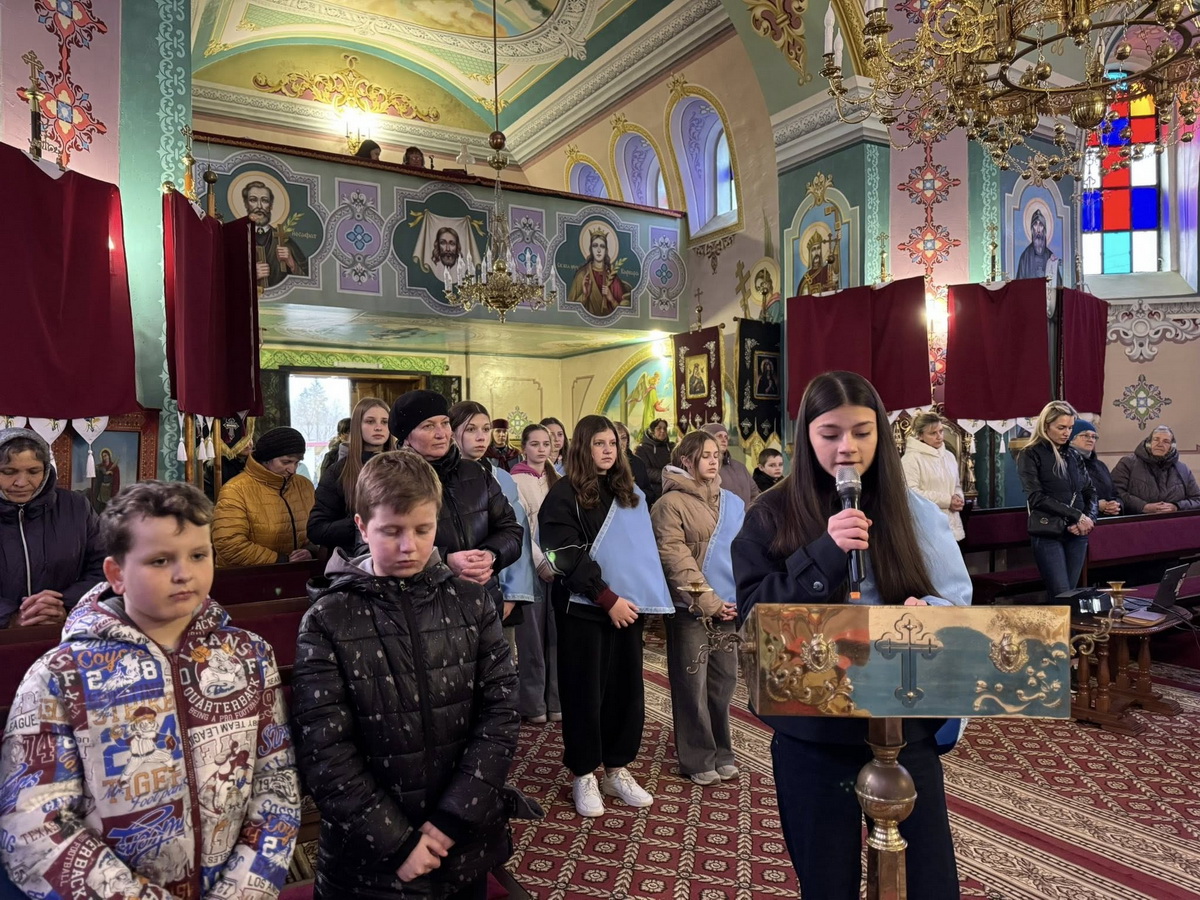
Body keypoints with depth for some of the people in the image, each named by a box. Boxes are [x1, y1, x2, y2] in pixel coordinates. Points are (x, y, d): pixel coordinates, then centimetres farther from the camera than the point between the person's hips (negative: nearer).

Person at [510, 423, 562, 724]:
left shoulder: (555, 479, 12)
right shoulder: (517, 481, -6)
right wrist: (541, 562, -15)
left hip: (558, 563, 5)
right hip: (531, 565, -5)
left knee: (557, 633, 9)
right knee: (532, 635, 1)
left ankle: (555, 699, 20)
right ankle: (533, 703, 13)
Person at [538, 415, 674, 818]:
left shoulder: (630, 493, 13)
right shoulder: (565, 493, -6)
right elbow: (568, 557, -14)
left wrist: (644, 598, 6)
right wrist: (608, 598, -17)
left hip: (628, 606, 5)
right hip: (583, 608, -5)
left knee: (627, 687, 9)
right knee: (585, 691, 4)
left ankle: (617, 770, 25)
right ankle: (583, 775, 19)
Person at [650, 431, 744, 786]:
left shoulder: (733, 502, 10)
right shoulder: (670, 503, -7)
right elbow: (675, 558, -13)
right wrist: (708, 602, -15)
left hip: (729, 607, 5)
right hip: (690, 608, -5)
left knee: (724, 680, 13)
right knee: (693, 684, 3)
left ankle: (722, 753, 29)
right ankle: (698, 759, 18)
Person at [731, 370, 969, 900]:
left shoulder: (915, 513, 0)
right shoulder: (772, 515, -4)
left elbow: (960, 603, 1)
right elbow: (752, 613, -11)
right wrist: (825, 552, -22)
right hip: (811, 733, -1)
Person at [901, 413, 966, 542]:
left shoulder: (949, 456, 15)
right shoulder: (911, 458, -9)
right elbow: (911, 493, -18)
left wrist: (958, 498, -1)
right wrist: (947, 500, -16)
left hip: (951, 526, 7)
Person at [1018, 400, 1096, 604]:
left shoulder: (1074, 454, 12)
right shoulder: (1031, 455, -4)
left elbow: (1089, 491, 15)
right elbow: (1036, 497, -13)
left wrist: (1088, 518, -5)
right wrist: (1077, 516, -15)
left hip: (1077, 534, 5)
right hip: (1048, 534, -5)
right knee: (1061, 596, -11)